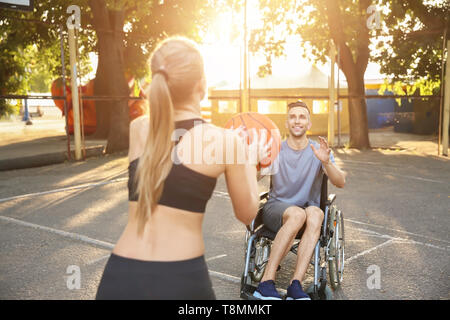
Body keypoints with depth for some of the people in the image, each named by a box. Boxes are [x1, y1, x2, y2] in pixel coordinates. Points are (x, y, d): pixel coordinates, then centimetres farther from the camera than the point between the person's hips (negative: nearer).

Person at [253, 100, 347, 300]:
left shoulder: (319, 151, 2)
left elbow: (340, 183, -11)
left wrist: (326, 162, -30)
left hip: (309, 208, 1)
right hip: (276, 207, -1)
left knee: (315, 214, -34)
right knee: (297, 214, -36)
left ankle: (295, 286, -38)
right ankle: (266, 283, -35)